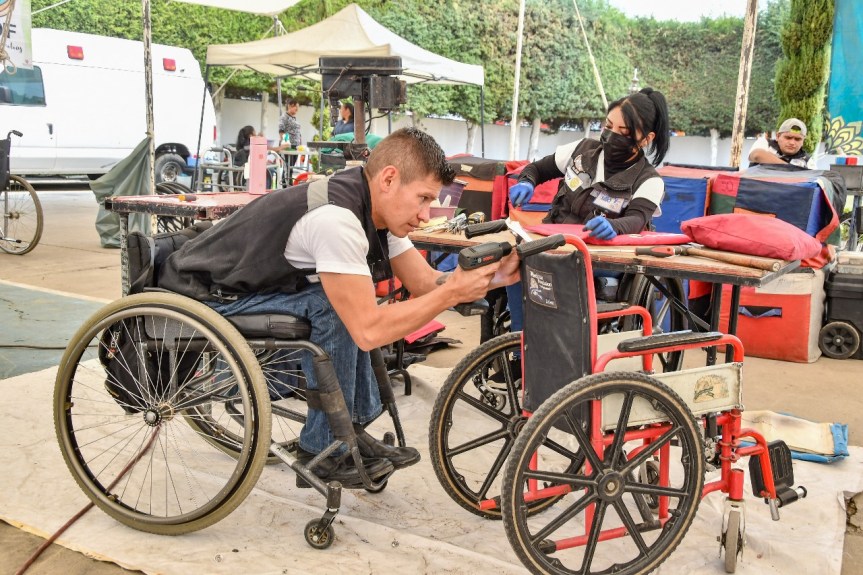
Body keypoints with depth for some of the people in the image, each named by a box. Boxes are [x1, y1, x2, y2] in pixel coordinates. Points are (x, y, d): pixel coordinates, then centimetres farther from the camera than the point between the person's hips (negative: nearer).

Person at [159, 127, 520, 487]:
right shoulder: (336, 217, -31)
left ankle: (353, 428, 12)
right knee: (336, 308, -22)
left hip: (245, 280, 9)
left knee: (352, 301, 4)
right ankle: (323, 448, -6)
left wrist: (493, 275, -13)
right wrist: (453, 293, -25)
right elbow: (369, 332, -31)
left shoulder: (377, 207, -3)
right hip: (202, 294, -9)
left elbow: (425, 282, 1)